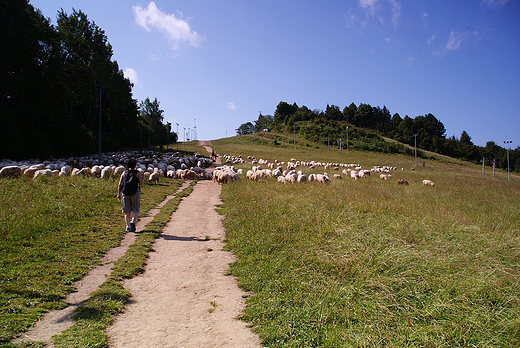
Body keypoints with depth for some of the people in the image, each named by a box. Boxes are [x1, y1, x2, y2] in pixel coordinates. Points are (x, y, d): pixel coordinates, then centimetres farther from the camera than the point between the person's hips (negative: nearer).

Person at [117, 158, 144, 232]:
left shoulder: (124, 173, 8)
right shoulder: (138, 173, -1)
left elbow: (119, 184, 5)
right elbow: (140, 183, -7)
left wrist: (119, 194, 10)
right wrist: (142, 180, 15)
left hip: (125, 193, 3)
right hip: (135, 193, -3)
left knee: (127, 211, 9)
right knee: (135, 209, 8)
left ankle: (128, 226, 4)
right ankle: (133, 221, -17)